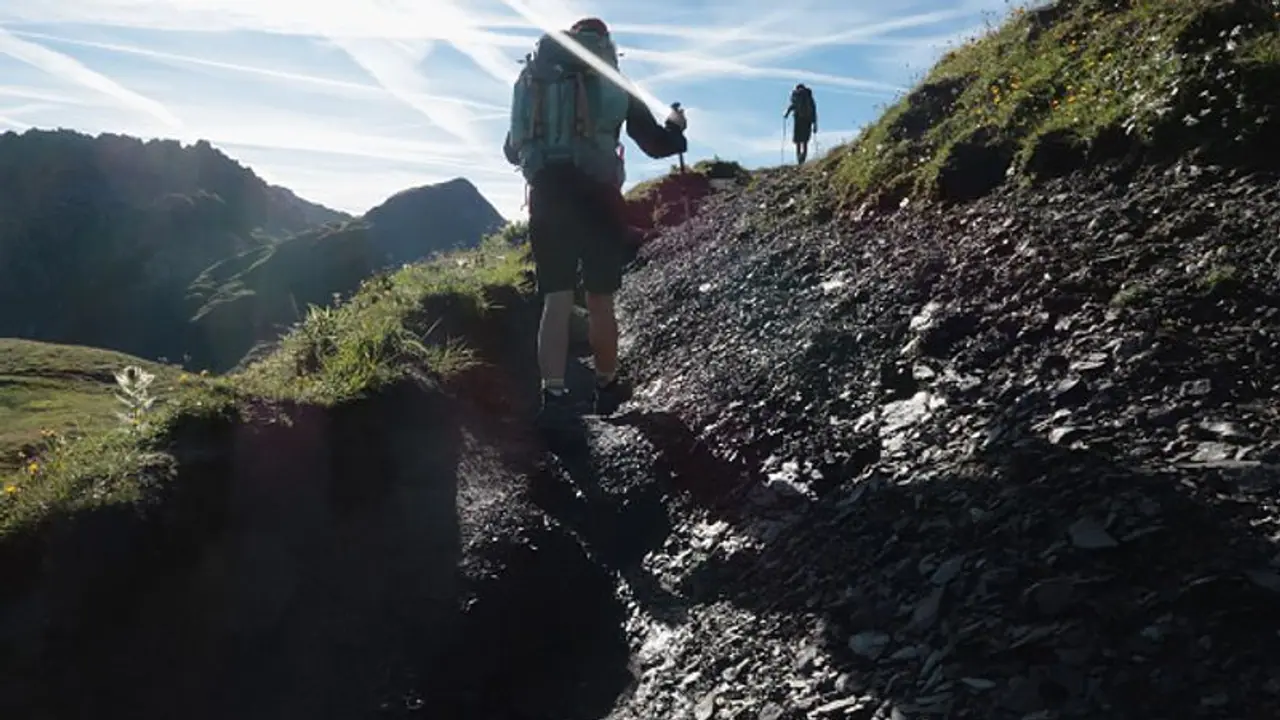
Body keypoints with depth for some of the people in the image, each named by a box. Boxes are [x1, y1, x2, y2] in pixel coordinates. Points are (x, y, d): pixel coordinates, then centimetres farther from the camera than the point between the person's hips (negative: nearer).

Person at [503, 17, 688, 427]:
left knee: (556, 301, 3)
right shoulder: (612, 85, 7)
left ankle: (554, 395, -6)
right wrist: (676, 129, 31)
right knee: (600, 300, 9)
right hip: (594, 198, -2)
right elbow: (657, 145, 9)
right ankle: (607, 387, 21)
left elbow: (511, 150, 22)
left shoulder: (534, 79, 15)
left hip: (547, 199, 2)